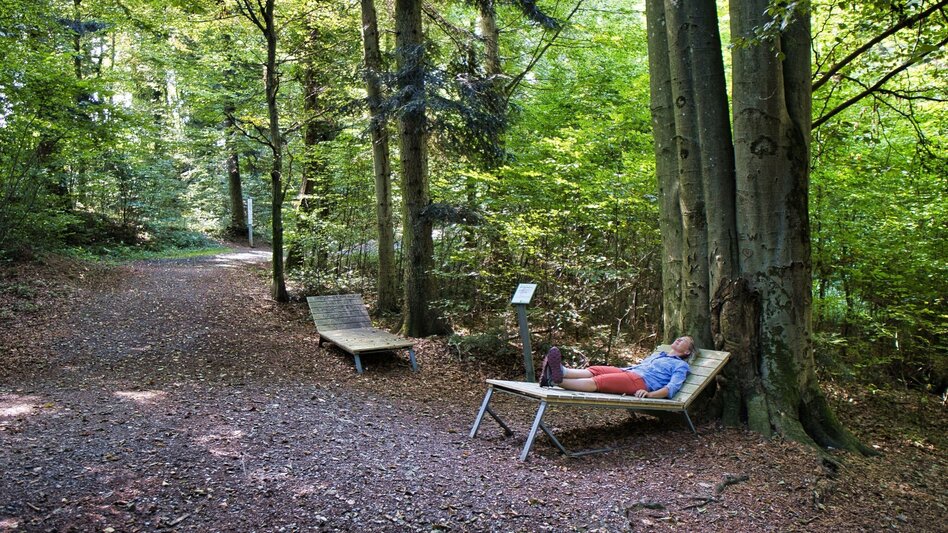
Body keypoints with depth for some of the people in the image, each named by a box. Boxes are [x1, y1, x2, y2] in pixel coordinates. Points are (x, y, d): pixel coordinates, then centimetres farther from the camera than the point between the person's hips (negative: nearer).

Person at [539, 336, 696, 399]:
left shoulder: (681, 365, 14)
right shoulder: (657, 354, 38)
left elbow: (672, 388, -4)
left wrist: (650, 394, -22)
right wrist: (619, 370, 23)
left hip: (641, 382, -7)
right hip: (627, 372, 7)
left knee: (599, 381, -29)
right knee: (595, 370, -23)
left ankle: (556, 380, -49)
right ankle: (561, 371, -49)